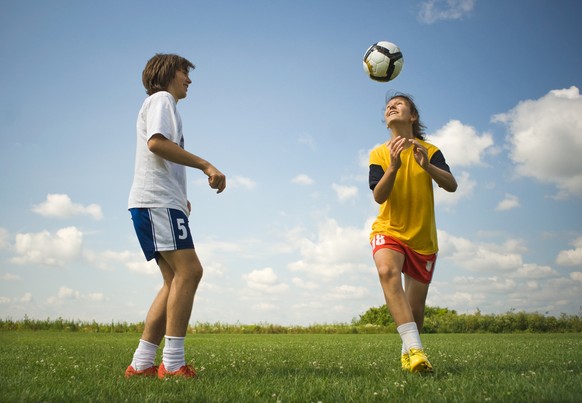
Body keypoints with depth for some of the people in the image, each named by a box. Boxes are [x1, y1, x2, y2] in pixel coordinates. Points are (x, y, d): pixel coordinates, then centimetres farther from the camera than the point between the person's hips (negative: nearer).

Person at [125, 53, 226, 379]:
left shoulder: (165, 105, 31)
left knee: (177, 280, 5)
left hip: (163, 203, 10)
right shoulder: (161, 99, 2)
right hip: (157, 201, -10)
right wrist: (206, 165, -19)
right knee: (189, 271, -17)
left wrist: (180, 197, 19)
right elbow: (156, 142, -18)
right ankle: (173, 364, -16)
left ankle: (141, 364, 4)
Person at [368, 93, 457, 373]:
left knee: (416, 307, 4)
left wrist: (426, 165, -32)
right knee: (387, 271, -35)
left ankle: (407, 352, 33)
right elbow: (378, 196, -12)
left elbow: (451, 185, -14)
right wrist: (394, 166, -28)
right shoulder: (378, 154, 1)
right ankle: (415, 348, -41)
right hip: (388, 230, -1)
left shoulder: (430, 151, 1)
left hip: (423, 237, 1)